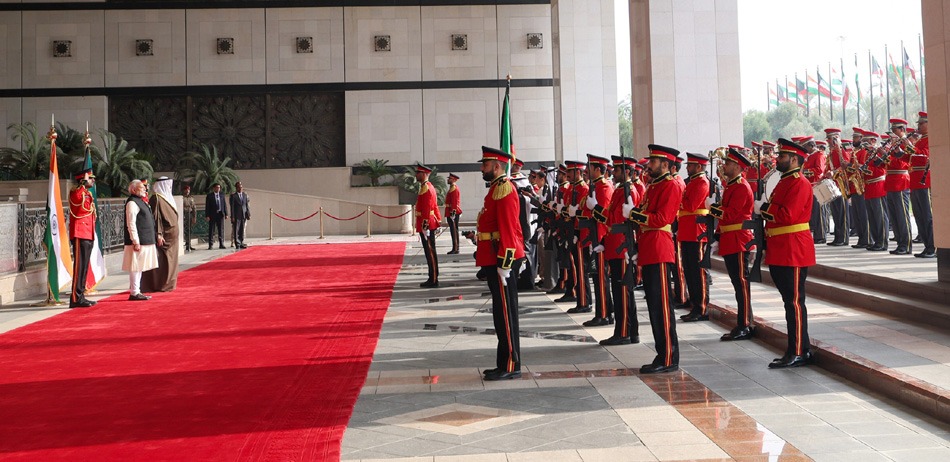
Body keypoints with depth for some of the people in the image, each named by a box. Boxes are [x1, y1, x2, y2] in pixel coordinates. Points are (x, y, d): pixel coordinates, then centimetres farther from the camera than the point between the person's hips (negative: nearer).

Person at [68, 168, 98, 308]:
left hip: (88, 236, 10)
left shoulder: (88, 195, 19)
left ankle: (81, 296, 18)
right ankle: (76, 299, -7)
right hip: (80, 235, -9)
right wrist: (84, 183, -30)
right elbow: (78, 197, -34)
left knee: (84, 267, 12)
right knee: (79, 266, -9)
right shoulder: (75, 193, -8)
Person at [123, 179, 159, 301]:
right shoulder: (132, 203, -12)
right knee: (136, 267, -5)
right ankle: (134, 293, -1)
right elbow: (131, 224, -19)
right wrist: (136, 242, -22)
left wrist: (156, 237, 22)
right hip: (138, 242, -10)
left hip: (146, 241, 10)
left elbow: (148, 222, 24)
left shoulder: (141, 201, 18)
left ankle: (137, 291, 19)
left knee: (140, 267, 13)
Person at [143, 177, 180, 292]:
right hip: (164, 236, -9)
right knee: (162, 260, -5)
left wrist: (174, 233, 20)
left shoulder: (167, 197, 16)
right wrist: (158, 234, -22)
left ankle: (168, 284, 18)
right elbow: (155, 217, -18)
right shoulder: (156, 199, -12)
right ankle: (160, 285, -1)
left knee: (170, 260, 12)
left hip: (171, 236, 9)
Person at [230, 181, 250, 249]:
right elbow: (232, 207, -5)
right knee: (236, 231, -2)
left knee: (242, 230, 7)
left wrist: (248, 214, 3)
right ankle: (237, 244, 2)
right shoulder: (233, 196, -2)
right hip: (236, 216, -4)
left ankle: (241, 243, 15)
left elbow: (247, 205, 10)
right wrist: (232, 217, -10)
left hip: (244, 215, 4)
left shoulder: (245, 195, 10)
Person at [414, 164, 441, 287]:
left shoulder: (426, 188, -14)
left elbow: (426, 209, -20)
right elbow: (434, 206, 22)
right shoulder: (428, 187, 17)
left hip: (426, 225, -10)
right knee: (430, 252, 12)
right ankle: (433, 279, 17)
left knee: (430, 253, -6)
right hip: (429, 225, 10)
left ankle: (433, 280, -2)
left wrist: (425, 227, -23)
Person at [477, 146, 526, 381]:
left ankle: (510, 367, 3)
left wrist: (503, 265, -22)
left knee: (505, 313, -5)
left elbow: (508, 230, -20)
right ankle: (505, 364, 21)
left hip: (502, 260, -10)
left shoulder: (503, 189, -14)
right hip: (495, 259, 10)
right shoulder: (497, 188, 18)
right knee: (502, 312, 13)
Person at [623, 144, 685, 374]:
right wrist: (638, 250, 19)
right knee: (654, 305, 11)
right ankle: (663, 356, 18)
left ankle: (669, 359, -1)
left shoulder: (672, 186, -8)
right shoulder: (652, 186, 20)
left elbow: (662, 219, -18)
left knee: (661, 306, -7)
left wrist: (633, 213, -13)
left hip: (659, 253, -10)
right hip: (648, 254, 10)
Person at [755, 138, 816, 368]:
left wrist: (762, 207, -12)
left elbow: (787, 215, -23)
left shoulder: (800, 184, -12)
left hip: (793, 252, -10)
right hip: (779, 252, 10)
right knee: (790, 301, 12)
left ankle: (798, 353, -1)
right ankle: (797, 349, 19)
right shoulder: (784, 182, 19)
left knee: (794, 302, -6)